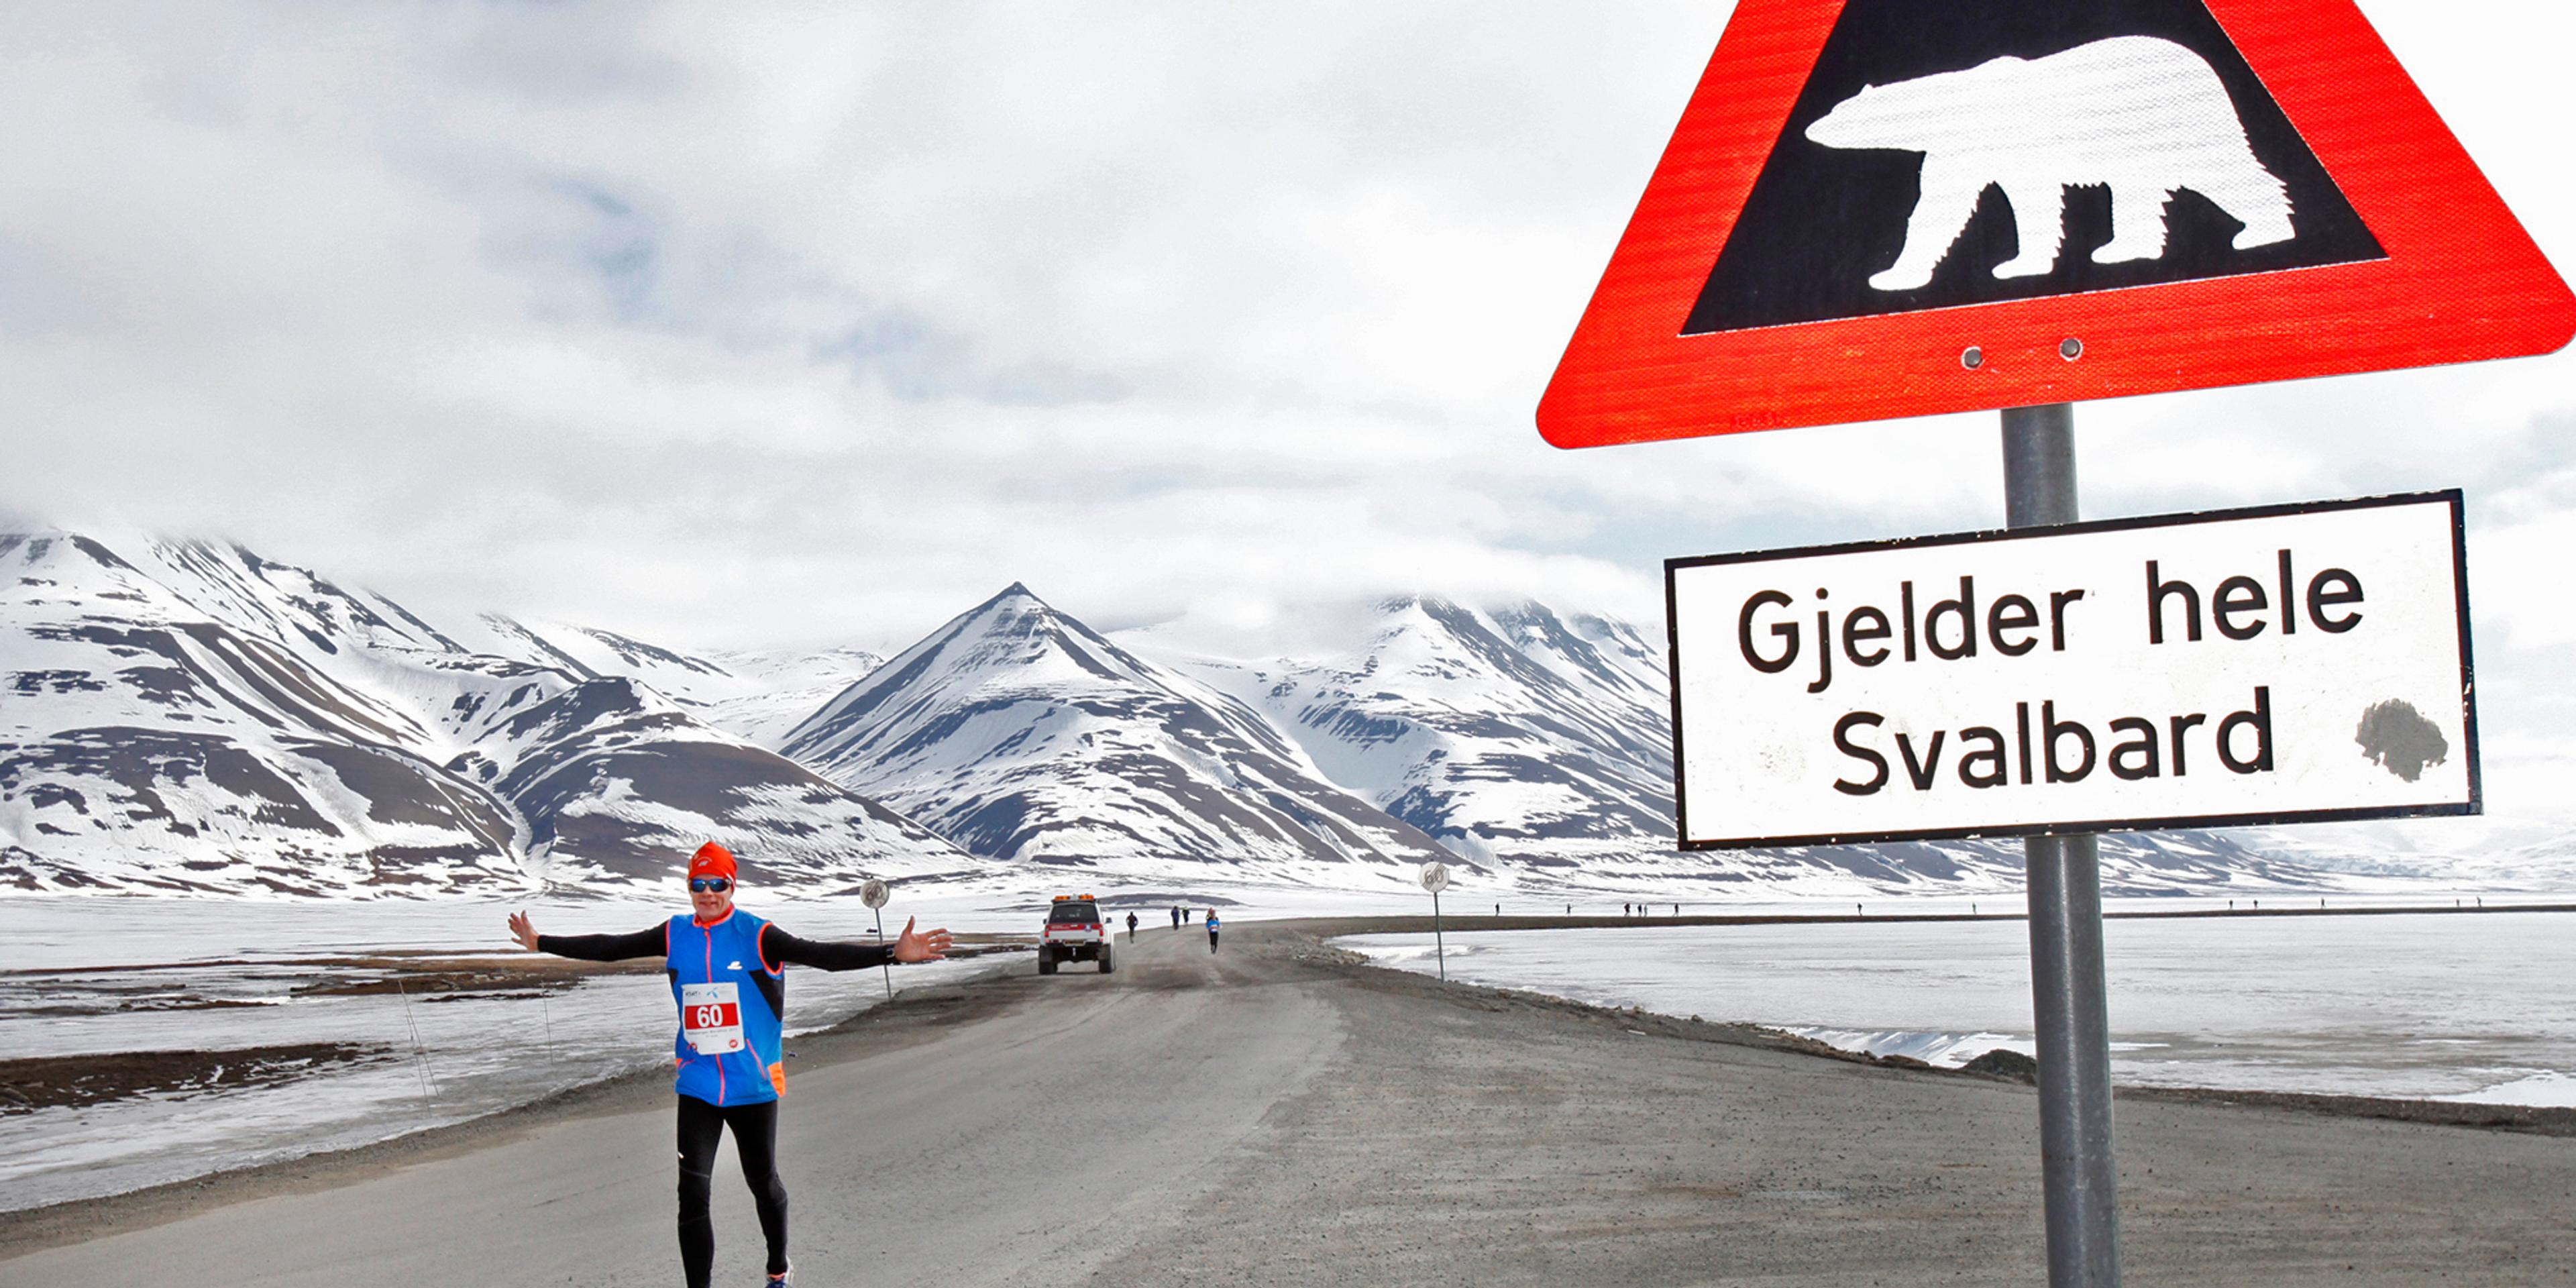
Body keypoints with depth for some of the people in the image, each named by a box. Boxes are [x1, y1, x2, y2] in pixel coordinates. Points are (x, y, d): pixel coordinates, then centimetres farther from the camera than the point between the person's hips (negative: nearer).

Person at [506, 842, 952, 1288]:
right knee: (693, 1194, -6)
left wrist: (893, 952, -33)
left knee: (763, 1182, 15)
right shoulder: (674, 935, 0)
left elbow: (820, 955, -20)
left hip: (753, 1085, -2)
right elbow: (611, 948, 10)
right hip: (697, 1087, 2)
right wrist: (541, 943, 15)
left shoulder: (757, 936, -11)